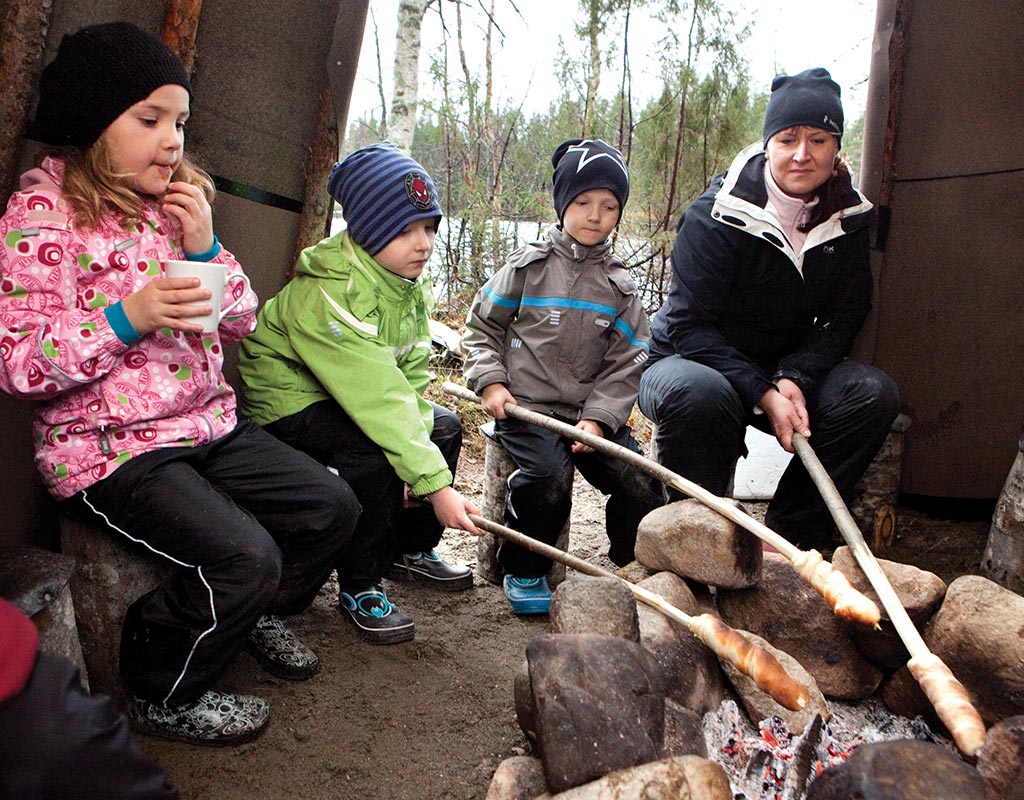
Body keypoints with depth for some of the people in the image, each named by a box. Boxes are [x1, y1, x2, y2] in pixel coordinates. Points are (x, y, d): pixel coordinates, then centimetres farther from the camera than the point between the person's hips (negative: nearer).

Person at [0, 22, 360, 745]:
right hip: (110, 448, -7)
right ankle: (163, 698, 5)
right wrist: (127, 317, -26)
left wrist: (206, 248, -5)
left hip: (207, 424, 8)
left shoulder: (175, 204, 12)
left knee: (332, 507, 2)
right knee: (244, 556, -24)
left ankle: (257, 614, 30)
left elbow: (241, 322, 12)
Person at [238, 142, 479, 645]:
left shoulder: (412, 283, -3)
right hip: (289, 401, -9)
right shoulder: (327, 296, -31)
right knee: (372, 448, -32)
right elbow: (379, 399, -38)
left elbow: (413, 376, -6)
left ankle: (410, 551, 18)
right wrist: (435, 485, -39)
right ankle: (359, 589, -13)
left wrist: (420, 446, -22)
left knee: (444, 427, 1)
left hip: (355, 401, 9)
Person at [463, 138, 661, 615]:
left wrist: (598, 419, -9)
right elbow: (481, 326, 10)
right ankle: (523, 571, -3)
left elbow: (624, 365, 5)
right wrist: (490, 381, -5)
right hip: (525, 407, -3)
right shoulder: (528, 267, 6)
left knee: (640, 484, -17)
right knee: (548, 475, -29)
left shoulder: (620, 288, 11)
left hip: (592, 413, 3)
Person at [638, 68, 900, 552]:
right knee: (698, 394, -40)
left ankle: (786, 539, -13)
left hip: (788, 371, 5)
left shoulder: (848, 217, -1)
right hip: (691, 360, -5)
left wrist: (794, 377, -19)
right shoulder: (716, 215, -17)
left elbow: (846, 314, 0)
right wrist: (763, 394, -27)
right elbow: (689, 325, -19)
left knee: (875, 393, -20)